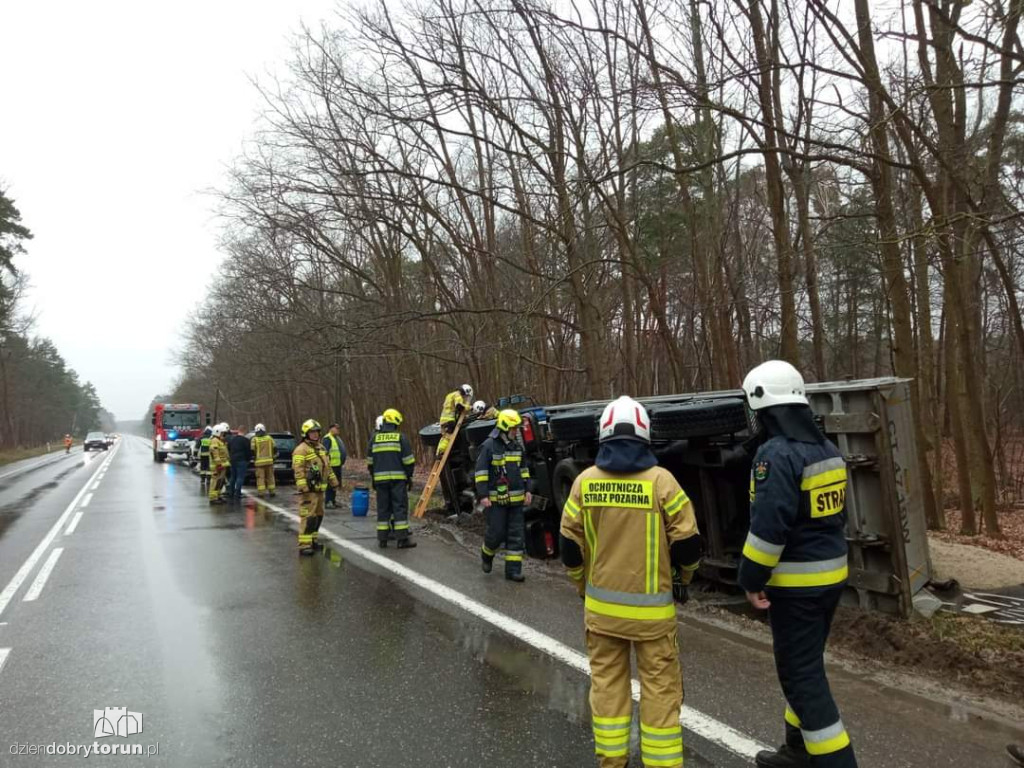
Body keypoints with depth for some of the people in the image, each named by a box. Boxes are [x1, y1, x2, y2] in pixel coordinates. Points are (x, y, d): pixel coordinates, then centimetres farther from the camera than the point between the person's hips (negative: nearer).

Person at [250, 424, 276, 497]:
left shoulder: (254, 439, -3)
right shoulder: (269, 438, 5)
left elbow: (252, 450, -5)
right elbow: (275, 449, 5)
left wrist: (253, 457, 12)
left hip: (259, 461, -2)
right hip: (269, 460, 2)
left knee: (260, 477, 0)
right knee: (270, 476, 10)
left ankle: (260, 492, -3)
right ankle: (272, 491, 12)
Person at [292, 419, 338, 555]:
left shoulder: (321, 447, 17)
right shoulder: (301, 449, -10)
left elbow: (327, 466, 25)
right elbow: (298, 470, -18)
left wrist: (333, 480, 23)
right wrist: (302, 486, -24)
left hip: (320, 488, 9)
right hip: (309, 489, -9)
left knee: (318, 515, 14)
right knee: (308, 516, -11)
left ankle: (313, 540, 25)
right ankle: (304, 545, -10)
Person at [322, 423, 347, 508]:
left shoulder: (337, 438, 19)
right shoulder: (327, 439, -13)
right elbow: (325, 453, -20)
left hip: (338, 465, 10)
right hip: (332, 466, -10)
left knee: (336, 484, 15)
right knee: (331, 484, -8)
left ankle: (333, 501, 24)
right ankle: (328, 502, -4)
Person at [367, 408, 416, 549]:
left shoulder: (374, 438, 9)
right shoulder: (401, 437, -3)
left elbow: (370, 461, 14)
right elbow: (408, 460, -4)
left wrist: (373, 477, 21)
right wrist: (409, 476, 5)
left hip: (380, 478, 4)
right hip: (398, 478, -4)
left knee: (383, 507, 9)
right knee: (400, 506, -1)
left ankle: (382, 539, 10)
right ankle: (402, 539, -4)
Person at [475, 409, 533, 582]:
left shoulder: (516, 445, 10)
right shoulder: (489, 446, -10)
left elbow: (523, 469, 18)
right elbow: (480, 472, -12)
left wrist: (527, 490, 11)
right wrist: (483, 495, -17)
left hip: (516, 498, 6)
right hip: (496, 498, -6)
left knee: (517, 535, 5)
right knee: (497, 532, -2)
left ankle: (513, 570, 11)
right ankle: (486, 555, 28)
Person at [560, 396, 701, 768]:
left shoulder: (585, 481, -5)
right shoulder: (660, 479, -12)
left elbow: (570, 545, 1)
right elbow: (687, 542, -7)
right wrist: (684, 577, 13)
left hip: (601, 603, 3)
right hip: (650, 605, -3)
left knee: (606, 679, 16)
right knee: (660, 685, 9)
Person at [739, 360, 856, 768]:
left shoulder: (777, 454, -21)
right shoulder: (828, 450, 8)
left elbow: (768, 526, -24)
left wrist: (751, 579, -15)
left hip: (795, 582, -9)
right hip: (831, 575, 9)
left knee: (801, 674, 1)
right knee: (806, 665, 22)